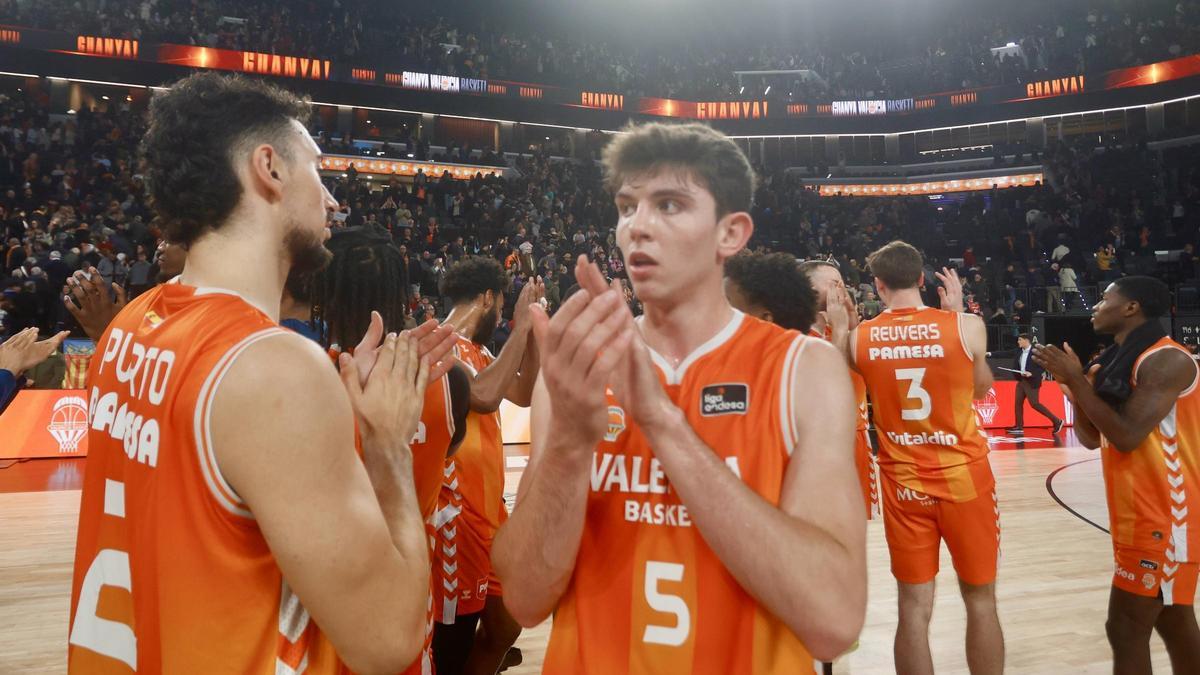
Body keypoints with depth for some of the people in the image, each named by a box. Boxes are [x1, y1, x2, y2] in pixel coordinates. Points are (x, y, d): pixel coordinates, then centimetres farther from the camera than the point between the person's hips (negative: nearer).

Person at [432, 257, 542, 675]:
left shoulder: (478, 350, 14)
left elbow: (524, 394, 19)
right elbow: (484, 396, -31)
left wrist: (531, 328, 10)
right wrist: (519, 326, -21)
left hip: (488, 507, 9)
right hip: (458, 514, -9)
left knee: (504, 625, 17)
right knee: (455, 639, 1)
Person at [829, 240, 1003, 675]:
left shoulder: (858, 337, -5)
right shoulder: (966, 326, -8)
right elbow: (981, 388, 10)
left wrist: (838, 326, 13)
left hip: (903, 484, 1)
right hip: (964, 476, -1)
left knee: (914, 608, 9)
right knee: (981, 602, 14)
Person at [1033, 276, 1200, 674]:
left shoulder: (1166, 360, -17)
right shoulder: (1118, 360, 11)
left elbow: (1126, 435, -25)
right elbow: (1091, 438, 13)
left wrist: (1076, 379, -18)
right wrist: (1072, 382, -1)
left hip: (1164, 517, -10)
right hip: (1142, 514, 10)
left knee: (1126, 627, -4)